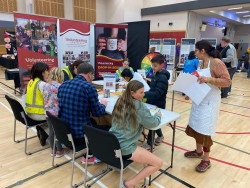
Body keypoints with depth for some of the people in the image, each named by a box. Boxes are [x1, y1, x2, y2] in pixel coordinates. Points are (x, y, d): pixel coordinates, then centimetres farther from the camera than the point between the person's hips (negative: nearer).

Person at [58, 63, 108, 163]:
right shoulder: (89, 88, -16)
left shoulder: (63, 85, 4)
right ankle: (89, 157, 29)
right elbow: (97, 113, -11)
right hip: (79, 136, -7)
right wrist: (103, 104, 11)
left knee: (93, 122, 30)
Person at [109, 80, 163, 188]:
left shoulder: (120, 101, 6)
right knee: (158, 163, -1)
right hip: (125, 149, -8)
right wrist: (158, 115, 14)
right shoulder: (138, 105, -15)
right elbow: (152, 124, -6)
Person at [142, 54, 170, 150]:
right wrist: (147, 82, 4)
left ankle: (149, 143, 17)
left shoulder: (163, 78, -22)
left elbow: (156, 94, -31)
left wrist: (143, 94, -39)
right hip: (152, 103, 9)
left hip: (158, 105, -8)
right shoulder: (156, 74, 6)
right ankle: (160, 136, 44)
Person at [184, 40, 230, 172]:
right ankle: (198, 151, 36)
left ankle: (206, 160, 16)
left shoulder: (216, 63, -14)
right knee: (195, 126, 15)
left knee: (204, 131, -1)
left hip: (209, 103, -8)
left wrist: (209, 79, -30)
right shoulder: (201, 64, 10)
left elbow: (227, 82, -18)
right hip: (198, 101, 8)